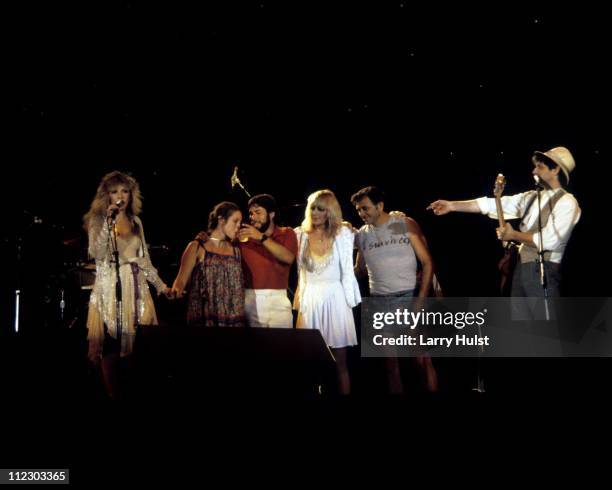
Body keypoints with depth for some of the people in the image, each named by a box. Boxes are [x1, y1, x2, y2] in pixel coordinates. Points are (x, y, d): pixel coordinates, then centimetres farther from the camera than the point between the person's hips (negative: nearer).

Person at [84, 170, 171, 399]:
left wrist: (160, 285, 13)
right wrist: (109, 221, -19)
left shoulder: (136, 222, 14)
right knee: (111, 345, -3)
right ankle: (114, 399, 4)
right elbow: (98, 254, -15)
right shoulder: (98, 219, 0)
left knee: (136, 343, 1)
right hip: (110, 287, -4)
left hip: (136, 288, 4)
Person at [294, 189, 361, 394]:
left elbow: (347, 271, 0)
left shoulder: (342, 233, -2)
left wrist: (350, 303, -2)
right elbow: (301, 273, 11)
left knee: (340, 362, 3)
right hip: (309, 300, 3)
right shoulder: (301, 234, 6)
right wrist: (300, 300, 5)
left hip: (334, 299, -2)